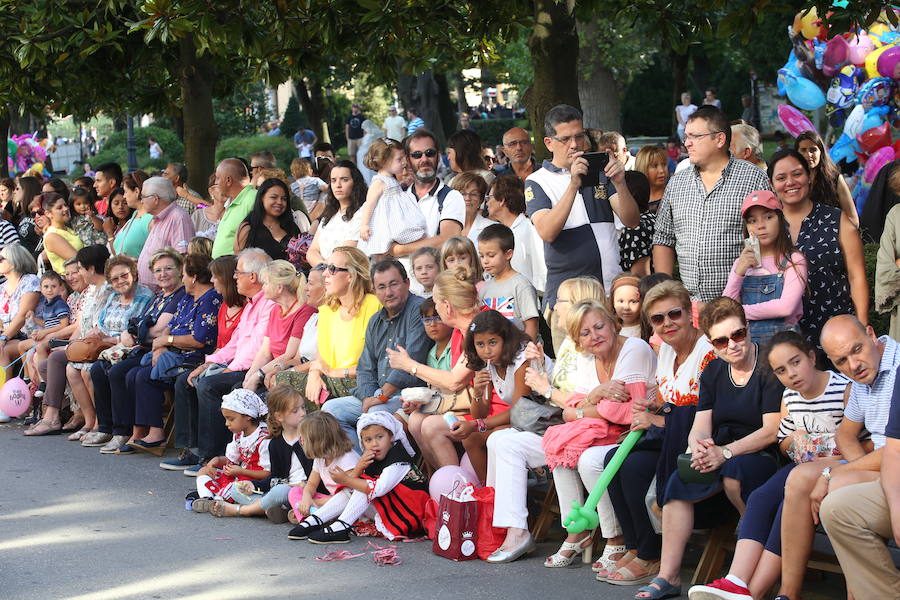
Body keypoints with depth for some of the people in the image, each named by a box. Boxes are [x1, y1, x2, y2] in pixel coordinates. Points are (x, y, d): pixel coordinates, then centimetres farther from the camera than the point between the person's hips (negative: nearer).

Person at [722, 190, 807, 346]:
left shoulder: (794, 261, 2)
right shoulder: (741, 264, 16)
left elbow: (786, 307, -11)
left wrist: (742, 311, -2)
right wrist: (738, 273, -5)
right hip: (746, 338, 3)